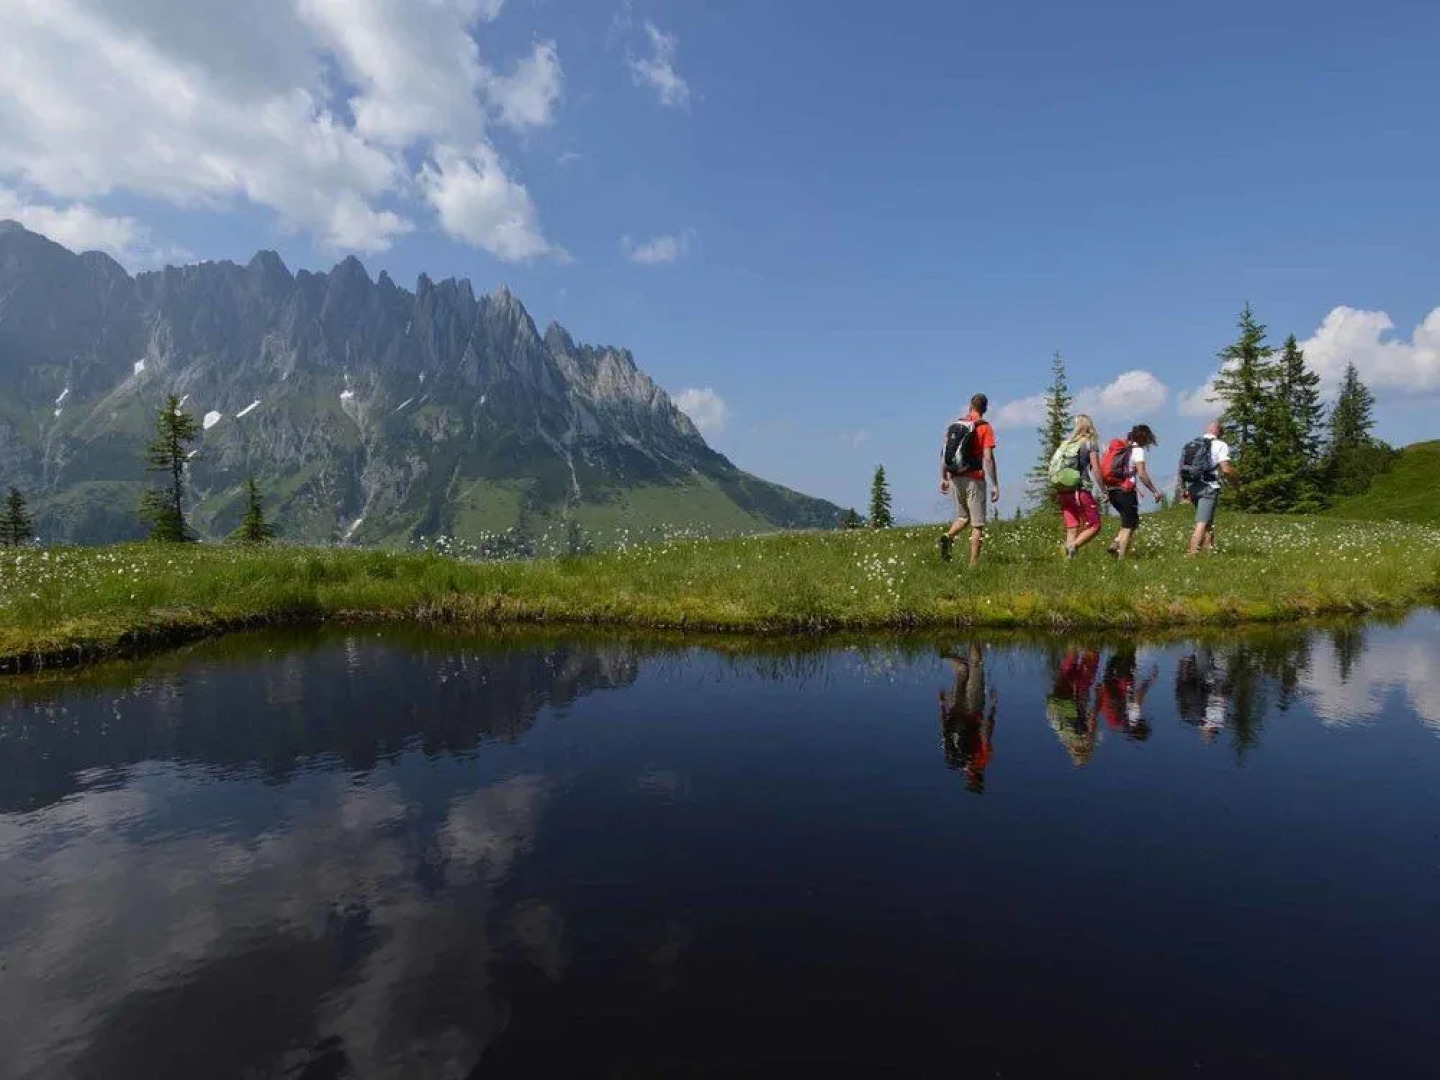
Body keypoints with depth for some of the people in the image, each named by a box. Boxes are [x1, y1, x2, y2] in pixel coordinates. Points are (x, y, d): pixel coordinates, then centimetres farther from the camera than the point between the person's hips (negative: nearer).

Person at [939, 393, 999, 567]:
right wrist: (995, 485, -10)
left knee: (963, 516, 20)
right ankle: (973, 564, 0)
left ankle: (948, 536, -9)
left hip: (955, 478, 5)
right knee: (977, 524, 3)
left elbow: (944, 453, 7)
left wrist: (943, 478, 14)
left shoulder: (955, 425, 9)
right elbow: (988, 458, -13)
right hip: (974, 479, -5)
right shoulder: (985, 427, -5)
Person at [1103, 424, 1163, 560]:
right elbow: (1142, 475, -14)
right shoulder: (1137, 449, -7)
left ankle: (1115, 545, 6)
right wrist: (1155, 491, -4)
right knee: (1128, 526, 3)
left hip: (1112, 490, 7)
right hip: (1126, 491, -7)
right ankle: (1121, 557, 0)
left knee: (1131, 521, 20)